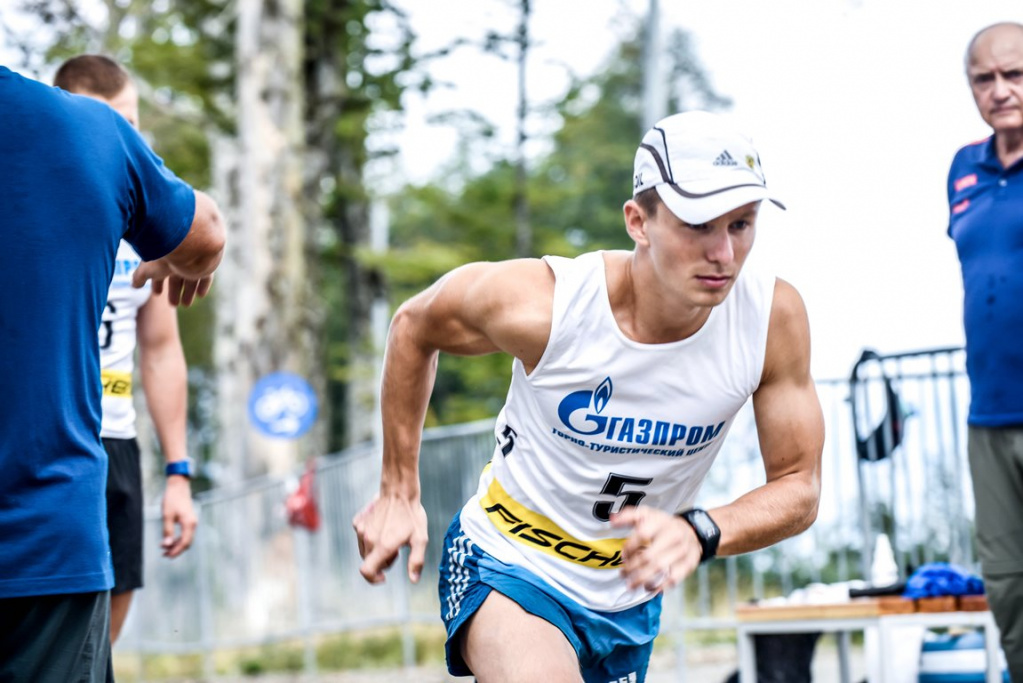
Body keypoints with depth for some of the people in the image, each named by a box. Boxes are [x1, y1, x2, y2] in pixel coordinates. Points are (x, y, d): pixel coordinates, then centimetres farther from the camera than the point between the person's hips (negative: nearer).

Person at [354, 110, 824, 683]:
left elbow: (799, 489, -10)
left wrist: (700, 533, -31)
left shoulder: (775, 317, -19)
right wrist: (399, 492, 1)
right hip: (511, 568, -4)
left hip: (630, 603, 4)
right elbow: (414, 326, -3)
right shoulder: (538, 302, -25)